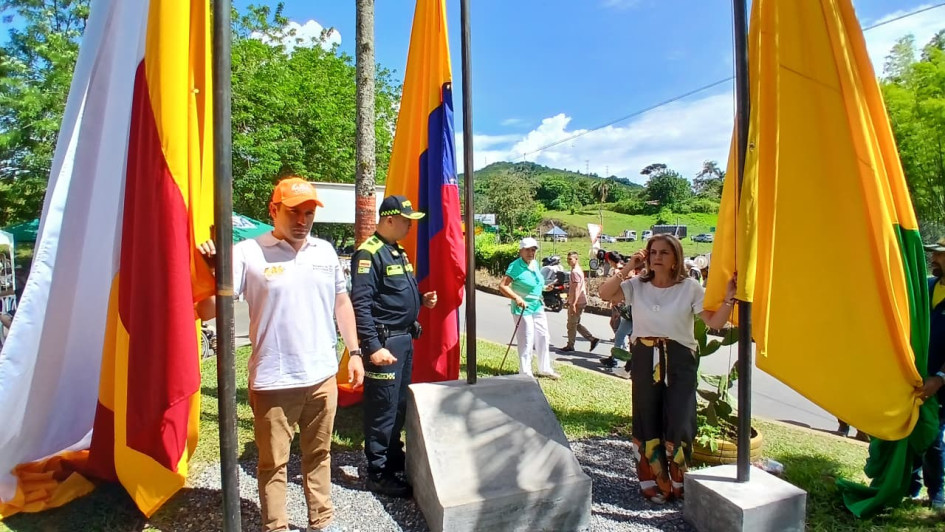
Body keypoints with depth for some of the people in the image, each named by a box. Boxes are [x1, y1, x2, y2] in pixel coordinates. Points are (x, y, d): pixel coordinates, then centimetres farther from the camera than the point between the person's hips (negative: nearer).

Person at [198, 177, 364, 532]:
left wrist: (354, 351, 10)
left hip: (323, 376, 4)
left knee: (319, 454, 20)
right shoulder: (248, 253, -9)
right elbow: (206, 311, -11)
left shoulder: (325, 251, 5)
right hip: (274, 382, -4)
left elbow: (341, 303, 14)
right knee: (273, 462, 12)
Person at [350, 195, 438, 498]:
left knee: (401, 406, 18)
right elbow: (360, 304, -21)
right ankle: (379, 475, 14)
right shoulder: (368, 253, -15)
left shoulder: (398, 252, 15)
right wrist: (373, 347, -25)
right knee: (383, 410, 0)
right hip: (384, 341, -9)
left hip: (405, 339, 9)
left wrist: (422, 299, 6)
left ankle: (396, 461, 34)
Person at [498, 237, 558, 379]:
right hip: (523, 309, -8)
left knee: (543, 338, 16)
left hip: (538, 307, 8)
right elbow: (502, 286, -25)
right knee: (526, 342, -2)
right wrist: (517, 298, -34)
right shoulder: (515, 266, -17)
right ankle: (525, 374, 11)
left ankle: (545, 369, 31)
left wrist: (545, 287, 8)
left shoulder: (535, 263, 6)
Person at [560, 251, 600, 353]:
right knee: (576, 324, 16)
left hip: (577, 302, -10)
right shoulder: (579, 270, 15)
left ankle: (570, 346, 10)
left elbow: (577, 289, -22)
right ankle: (592, 339, 13)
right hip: (581, 302, 10)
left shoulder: (575, 271, -16)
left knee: (571, 324, 1)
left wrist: (573, 304, -25)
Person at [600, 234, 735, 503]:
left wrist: (729, 299, -22)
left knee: (679, 423, 2)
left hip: (679, 362, -1)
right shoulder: (637, 285, 2)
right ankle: (654, 484, 27)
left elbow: (715, 322, -6)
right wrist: (627, 269, -14)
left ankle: (677, 484, 26)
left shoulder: (690, 288, -2)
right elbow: (605, 294, -10)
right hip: (644, 360, 2)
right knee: (647, 423, 9)